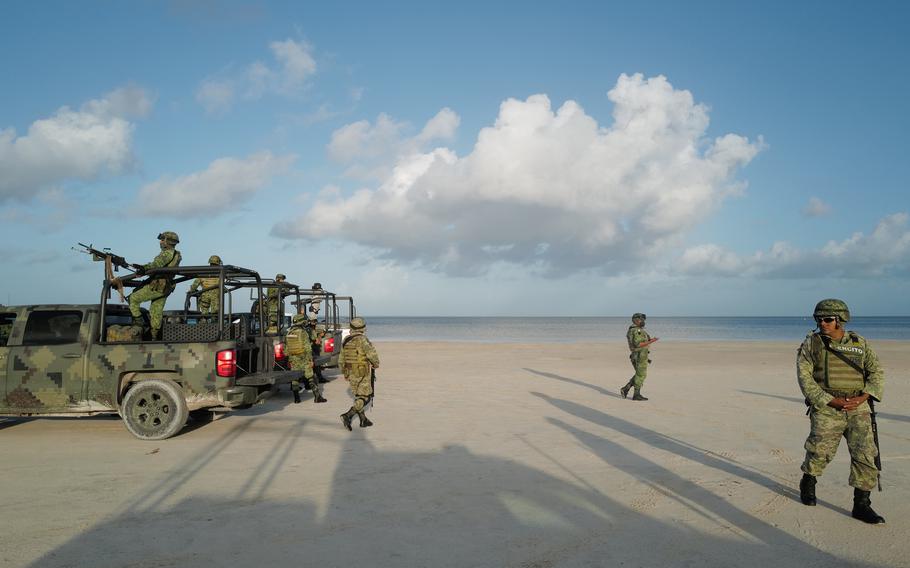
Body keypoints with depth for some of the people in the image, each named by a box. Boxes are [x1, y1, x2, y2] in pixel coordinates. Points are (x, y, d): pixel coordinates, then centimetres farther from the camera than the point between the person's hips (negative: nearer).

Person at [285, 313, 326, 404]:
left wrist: (290, 360, 18)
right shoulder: (303, 332, -12)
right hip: (303, 359, -5)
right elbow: (307, 348, -15)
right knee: (311, 378, 2)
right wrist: (310, 360, -10)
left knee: (294, 379, 11)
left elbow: (287, 348, 11)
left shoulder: (289, 333, 6)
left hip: (293, 359, 5)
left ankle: (296, 398, 12)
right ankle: (317, 396, 3)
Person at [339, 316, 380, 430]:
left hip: (351, 374, 7)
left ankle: (363, 420, 21)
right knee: (365, 398, -1)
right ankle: (348, 415, -16)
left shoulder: (346, 341, 6)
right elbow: (372, 353, -26)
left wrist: (345, 374, 26)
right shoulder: (362, 340, -16)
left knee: (358, 397, 18)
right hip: (363, 374, -7)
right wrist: (376, 364, -6)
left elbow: (341, 360, 14)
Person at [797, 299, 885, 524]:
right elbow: (804, 377, -5)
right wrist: (831, 400, -14)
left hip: (858, 407, 2)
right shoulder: (811, 344, 1)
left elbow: (876, 372, 8)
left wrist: (862, 398, -9)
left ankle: (861, 505, 5)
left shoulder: (860, 343, 10)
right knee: (819, 452, 1)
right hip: (826, 408, -2)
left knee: (865, 453, -4)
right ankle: (807, 485, 30)